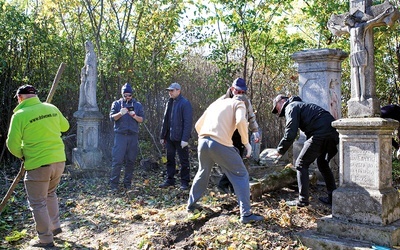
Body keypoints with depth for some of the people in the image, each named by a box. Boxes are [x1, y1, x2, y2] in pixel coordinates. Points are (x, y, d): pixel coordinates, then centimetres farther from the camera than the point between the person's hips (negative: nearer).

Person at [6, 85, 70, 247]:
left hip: (38, 164, -6)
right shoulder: (52, 108, 4)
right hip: (59, 160, 6)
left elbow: (12, 144, -10)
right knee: (50, 193, 28)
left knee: (38, 203, 8)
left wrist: (22, 156, 9)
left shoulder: (20, 115, -12)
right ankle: (55, 226, 33)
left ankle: (45, 239, 16)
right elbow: (65, 126, 21)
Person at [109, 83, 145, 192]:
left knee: (131, 161, 5)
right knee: (117, 160, -7)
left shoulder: (138, 105, 12)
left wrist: (134, 115, -13)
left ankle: (128, 183, 15)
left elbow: (142, 119, 6)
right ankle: (114, 184, 0)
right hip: (120, 135, -2)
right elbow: (112, 117, -1)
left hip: (133, 136, 2)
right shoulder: (116, 103, 8)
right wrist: (120, 113, -20)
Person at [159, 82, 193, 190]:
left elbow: (188, 122, -15)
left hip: (180, 137, -7)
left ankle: (184, 182, 11)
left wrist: (185, 139, -20)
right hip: (169, 137, 7)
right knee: (170, 160, 13)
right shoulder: (169, 103, 13)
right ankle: (170, 180, 22)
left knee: (183, 161, 3)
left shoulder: (185, 103, -10)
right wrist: (162, 136, 15)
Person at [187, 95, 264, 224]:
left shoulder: (215, 103, 29)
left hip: (203, 142, 6)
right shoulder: (238, 103, 11)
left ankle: (191, 204, 39)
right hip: (220, 144, -6)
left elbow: (198, 125, 28)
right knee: (241, 175, 5)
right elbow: (241, 121, -11)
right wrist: (246, 142, -2)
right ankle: (246, 214, 1)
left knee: (202, 174, 27)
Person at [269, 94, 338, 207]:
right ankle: (333, 196, 26)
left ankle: (303, 200, 1)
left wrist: (280, 151, -2)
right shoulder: (302, 105, 31)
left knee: (301, 164, 1)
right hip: (333, 133, 10)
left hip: (320, 134, -9)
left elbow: (290, 134, -9)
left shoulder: (291, 107, 2)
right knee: (322, 163, 25)